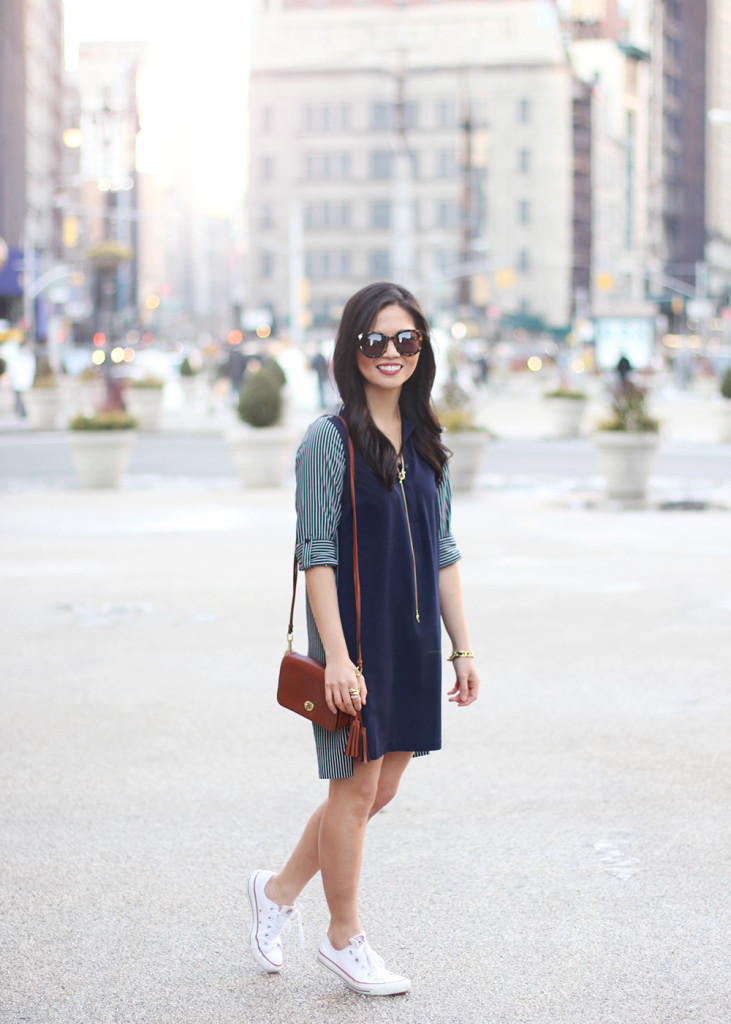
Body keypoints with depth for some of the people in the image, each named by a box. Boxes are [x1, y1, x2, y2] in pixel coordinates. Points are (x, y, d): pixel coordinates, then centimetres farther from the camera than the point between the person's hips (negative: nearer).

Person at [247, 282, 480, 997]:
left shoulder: (426, 443, 10)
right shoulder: (328, 441, -9)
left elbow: (443, 554, 13)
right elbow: (316, 556, -13)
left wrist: (462, 649, 10)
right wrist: (337, 655, -18)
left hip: (414, 642, 7)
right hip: (355, 641, -7)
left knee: (380, 790, 12)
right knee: (357, 788, 4)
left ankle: (281, 889, 32)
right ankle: (345, 939, 21)